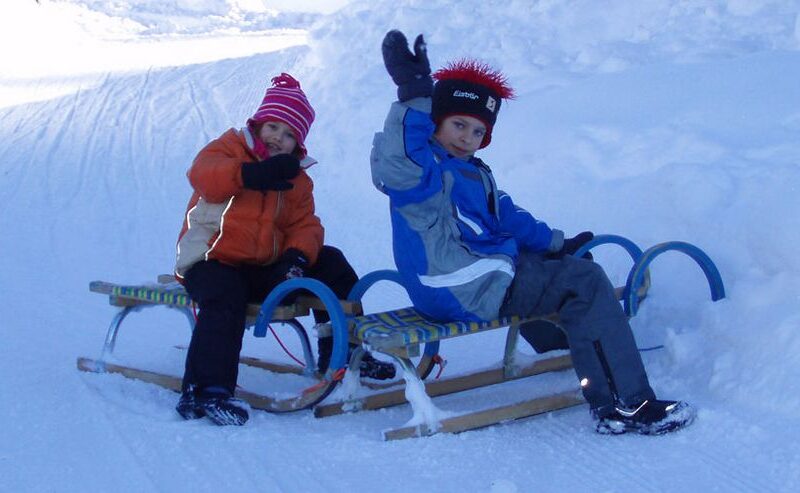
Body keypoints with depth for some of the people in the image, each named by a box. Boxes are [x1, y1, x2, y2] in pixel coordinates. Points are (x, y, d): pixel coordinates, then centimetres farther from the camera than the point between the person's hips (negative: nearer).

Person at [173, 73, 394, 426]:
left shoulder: (296, 178, 15)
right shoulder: (231, 147, 1)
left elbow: (305, 225, 5)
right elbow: (202, 174, -21)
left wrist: (298, 255, -19)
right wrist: (251, 174, -34)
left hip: (264, 267, 6)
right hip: (211, 260, -6)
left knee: (330, 264, 0)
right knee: (225, 298, -37)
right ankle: (205, 390, -41)